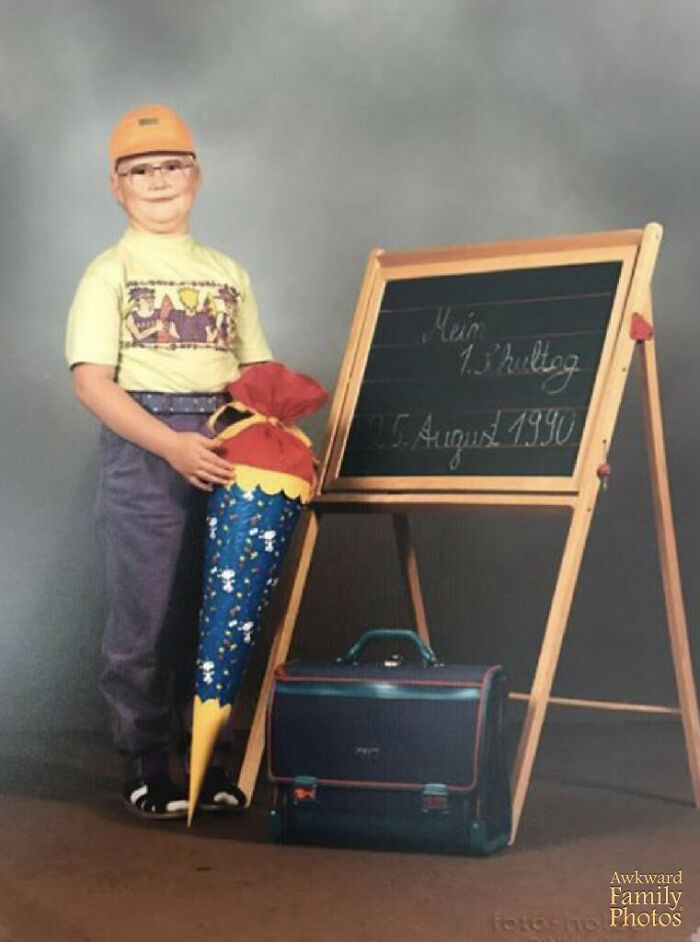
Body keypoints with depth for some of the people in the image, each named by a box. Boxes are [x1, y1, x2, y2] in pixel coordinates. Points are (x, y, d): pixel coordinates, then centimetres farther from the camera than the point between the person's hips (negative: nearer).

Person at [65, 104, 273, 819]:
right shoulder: (110, 272, 2)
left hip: (223, 452, 4)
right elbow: (91, 381, -9)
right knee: (145, 616, -1)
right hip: (142, 452, -4)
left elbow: (255, 371, 16)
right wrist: (171, 444, -20)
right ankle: (146, 768, 12)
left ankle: (208, 758, 21)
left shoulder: (227, 272, 15)